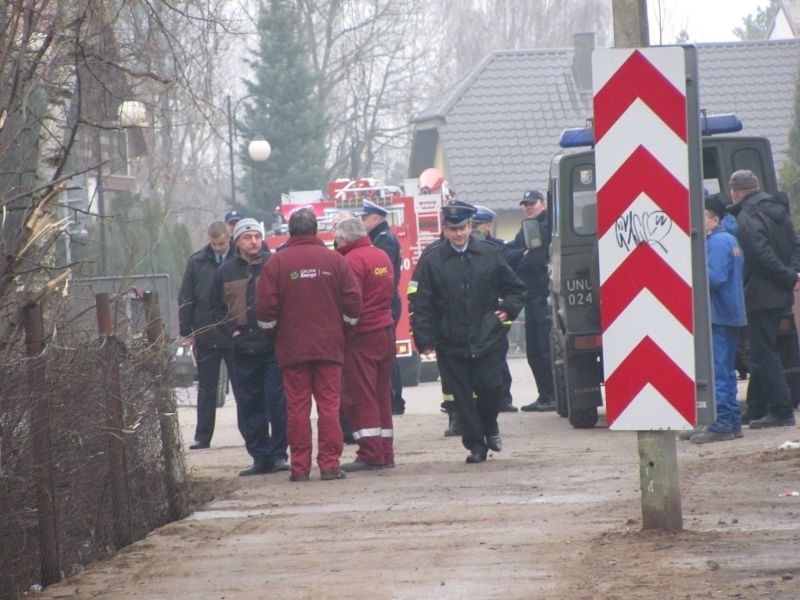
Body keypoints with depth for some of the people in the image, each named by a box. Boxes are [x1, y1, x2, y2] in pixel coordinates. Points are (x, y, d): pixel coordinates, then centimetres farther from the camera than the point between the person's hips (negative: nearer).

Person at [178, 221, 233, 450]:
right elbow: (185, 299, 6)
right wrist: (186, 332, 1)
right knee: (206, 389, 8)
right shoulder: (197, 262, 2)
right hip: (205, 336, 2)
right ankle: (202, 436, 12)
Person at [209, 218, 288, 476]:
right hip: (243, 348, 4)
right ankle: (260, 457, 11)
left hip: (273, 346, -4)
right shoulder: (226, 271, 10)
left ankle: (278, 454, 2)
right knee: (248, 406, 5)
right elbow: (216, 307, 15)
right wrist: (231, 331, 2)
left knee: (277, 403, -6)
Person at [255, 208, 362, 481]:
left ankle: (300, 467, 2)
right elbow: (353, 302, 0)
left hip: (292, 346, -1)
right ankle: (329, 464, -2)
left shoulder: (277, 262, -4)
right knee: (329, 405, 3)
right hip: (330, 346, 1)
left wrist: (274, 336, 12)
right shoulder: (335, 261, 0)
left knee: (297, 408, 3)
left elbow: (265, 308, -5)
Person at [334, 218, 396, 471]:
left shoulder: (352, 260, -14)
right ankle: (385, 453, 15)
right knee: (382, 395, 13)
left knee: (359, 396, -4)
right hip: (386, 330, 8)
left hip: (361, 336, -8)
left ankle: (370, 454, -8)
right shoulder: (382, 256, 12)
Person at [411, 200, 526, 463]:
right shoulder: (431, 260, -2)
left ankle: (489, 426, 23)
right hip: (451, 342, 0)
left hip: (487, 340, 1)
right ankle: (476, 444, 12)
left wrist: (508, 309, 1)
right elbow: (422, 304, -3)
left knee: (490, 387, -6)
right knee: (462, 395, 2)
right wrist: (425, 340, -9)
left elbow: (515, 288, 18)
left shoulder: (489, 255, 4)